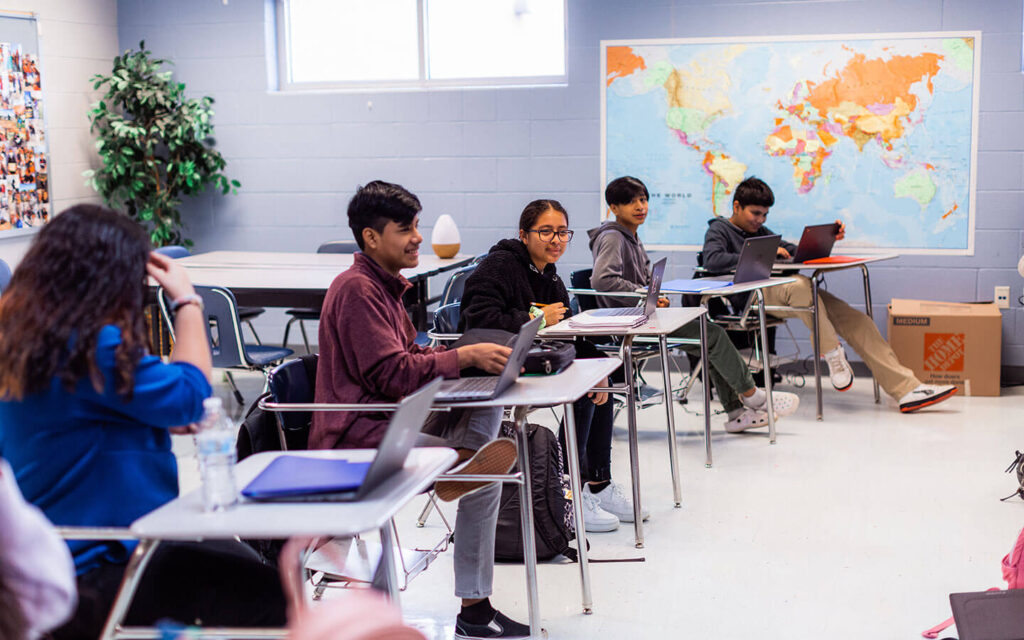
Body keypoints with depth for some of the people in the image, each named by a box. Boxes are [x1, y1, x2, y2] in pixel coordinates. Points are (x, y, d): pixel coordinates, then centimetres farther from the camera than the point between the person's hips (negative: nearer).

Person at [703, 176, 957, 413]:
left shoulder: (760, 231, 28)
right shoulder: (719, 229, 7)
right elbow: (712, 261, -15)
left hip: (782, 291, 7)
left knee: (854, 319, -10)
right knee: (797, 284, -41)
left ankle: (906, 390, -14)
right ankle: (832, 353, -26)